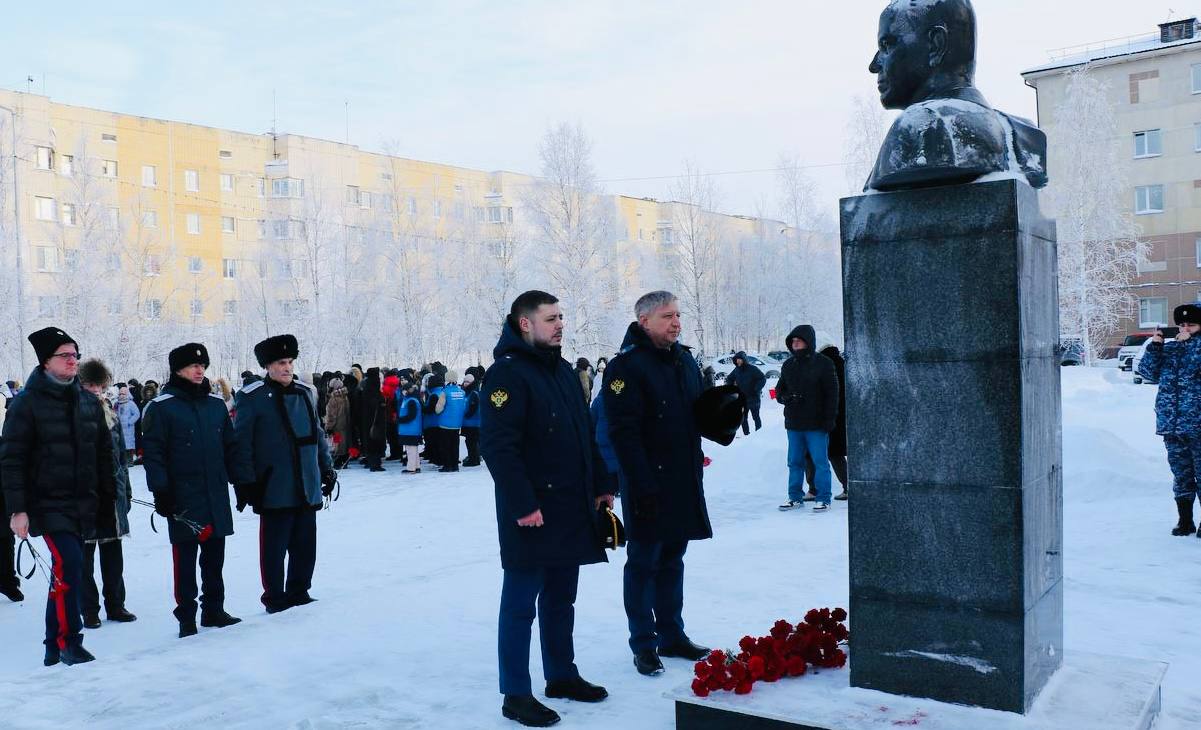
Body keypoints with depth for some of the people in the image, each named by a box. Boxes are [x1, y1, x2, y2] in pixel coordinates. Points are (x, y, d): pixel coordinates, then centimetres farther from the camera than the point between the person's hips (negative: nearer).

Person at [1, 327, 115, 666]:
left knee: (65, 572, 10)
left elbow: (104, 455, 15)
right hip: (48, 502, -5)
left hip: (83, 504, 5)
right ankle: (69, 641, -4)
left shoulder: (89, 403, 10)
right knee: (69, 563, -17)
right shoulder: (28, 403, -5)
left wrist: (107, 500, 12)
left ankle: (54, 648, 21)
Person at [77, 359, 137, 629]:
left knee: (113, 556, 11)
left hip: (112, 495, 5)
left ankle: (115, 605, 21)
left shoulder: (111, 415, 11)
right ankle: (89, 610, 12)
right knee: (85, 558, 4)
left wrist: (125, 490, 14)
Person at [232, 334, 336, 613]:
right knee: (274, 546, 2)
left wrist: (327, 470, 17)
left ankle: (299, 592, 24)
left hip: (307, 489, 6)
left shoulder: (306, 393, 11)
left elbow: (317, 435, 19)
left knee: (306, 543, 11)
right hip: (275, 491, -6)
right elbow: (241, 443, -7)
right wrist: (245, 484, -10)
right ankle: (275, 598, 15)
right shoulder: (254, 398, -7)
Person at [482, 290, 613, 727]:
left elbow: (585, 435, 20)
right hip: (532, 514, -8)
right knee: (520, 604, 2)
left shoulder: (563, 371, 14)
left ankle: (562, 675, 31)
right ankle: (516, 695, 11)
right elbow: (498, 446, -20)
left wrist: (598, 487, 16)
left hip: (571, 510, 8)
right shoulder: (508, 373, -13)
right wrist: (522, 505, -22)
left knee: (561, 598, 18)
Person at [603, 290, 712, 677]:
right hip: (648, 482, -7)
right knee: (644, 562, 3)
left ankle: (672, 635, 27)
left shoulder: (685, 360, 11)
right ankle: (644, 644, 13)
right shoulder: (626, 365, -13)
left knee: (672, 558, 16)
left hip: (685, 481, 7)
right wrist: (643, 486, -23)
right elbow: (623, 431, -19)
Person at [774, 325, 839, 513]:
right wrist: (786, 398, -7)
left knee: (820, 462, 0)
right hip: (793, 423, 5)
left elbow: (832, 393, -5)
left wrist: (830, 418, -11)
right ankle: (795, 497, 19)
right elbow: (779, 390, 16)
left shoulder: (823, 363, -5)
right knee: (794, 462, 10)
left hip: (816, 424, -5)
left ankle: (823, 499, 8)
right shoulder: (788, 365, 10)